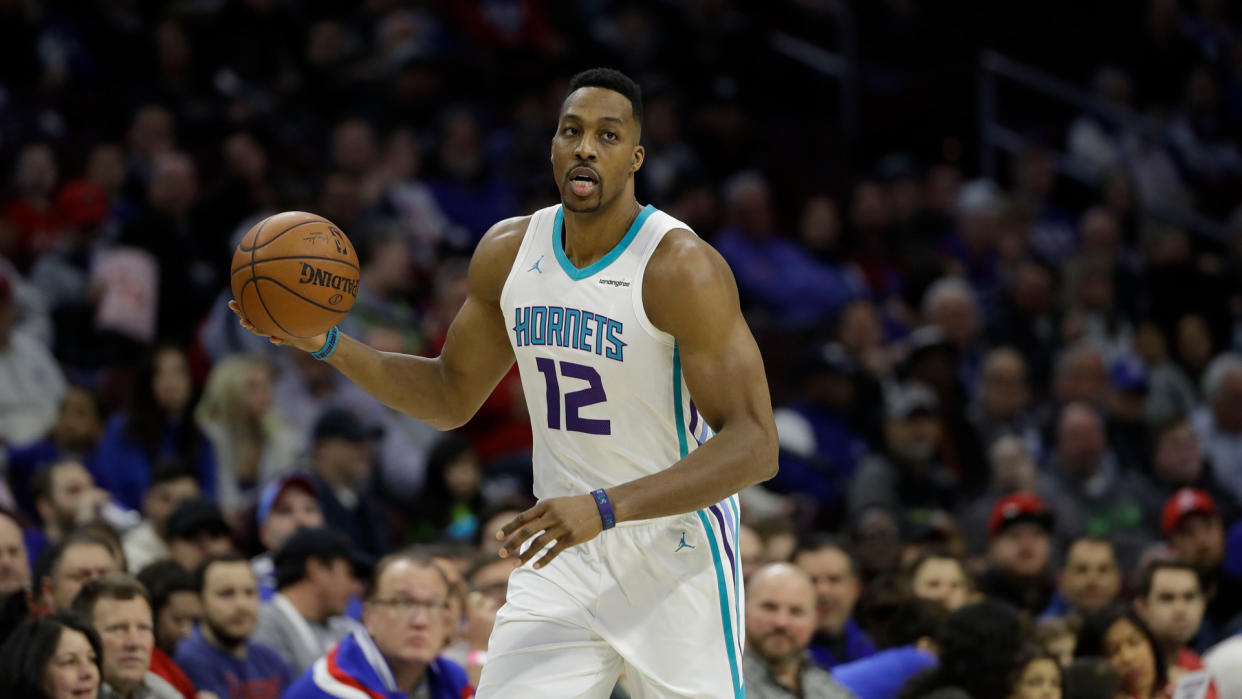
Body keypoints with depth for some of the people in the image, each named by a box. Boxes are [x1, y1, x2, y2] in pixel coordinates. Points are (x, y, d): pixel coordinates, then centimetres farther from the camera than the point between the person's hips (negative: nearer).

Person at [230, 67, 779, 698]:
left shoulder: (680, 268, -19)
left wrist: (603, 507, -33)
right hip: (563, 554, 5)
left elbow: (754, 446, -24)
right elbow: (452, 396, 16)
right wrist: (326, 346, 0)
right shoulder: (507, 251, 1)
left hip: (677, 549, -5)